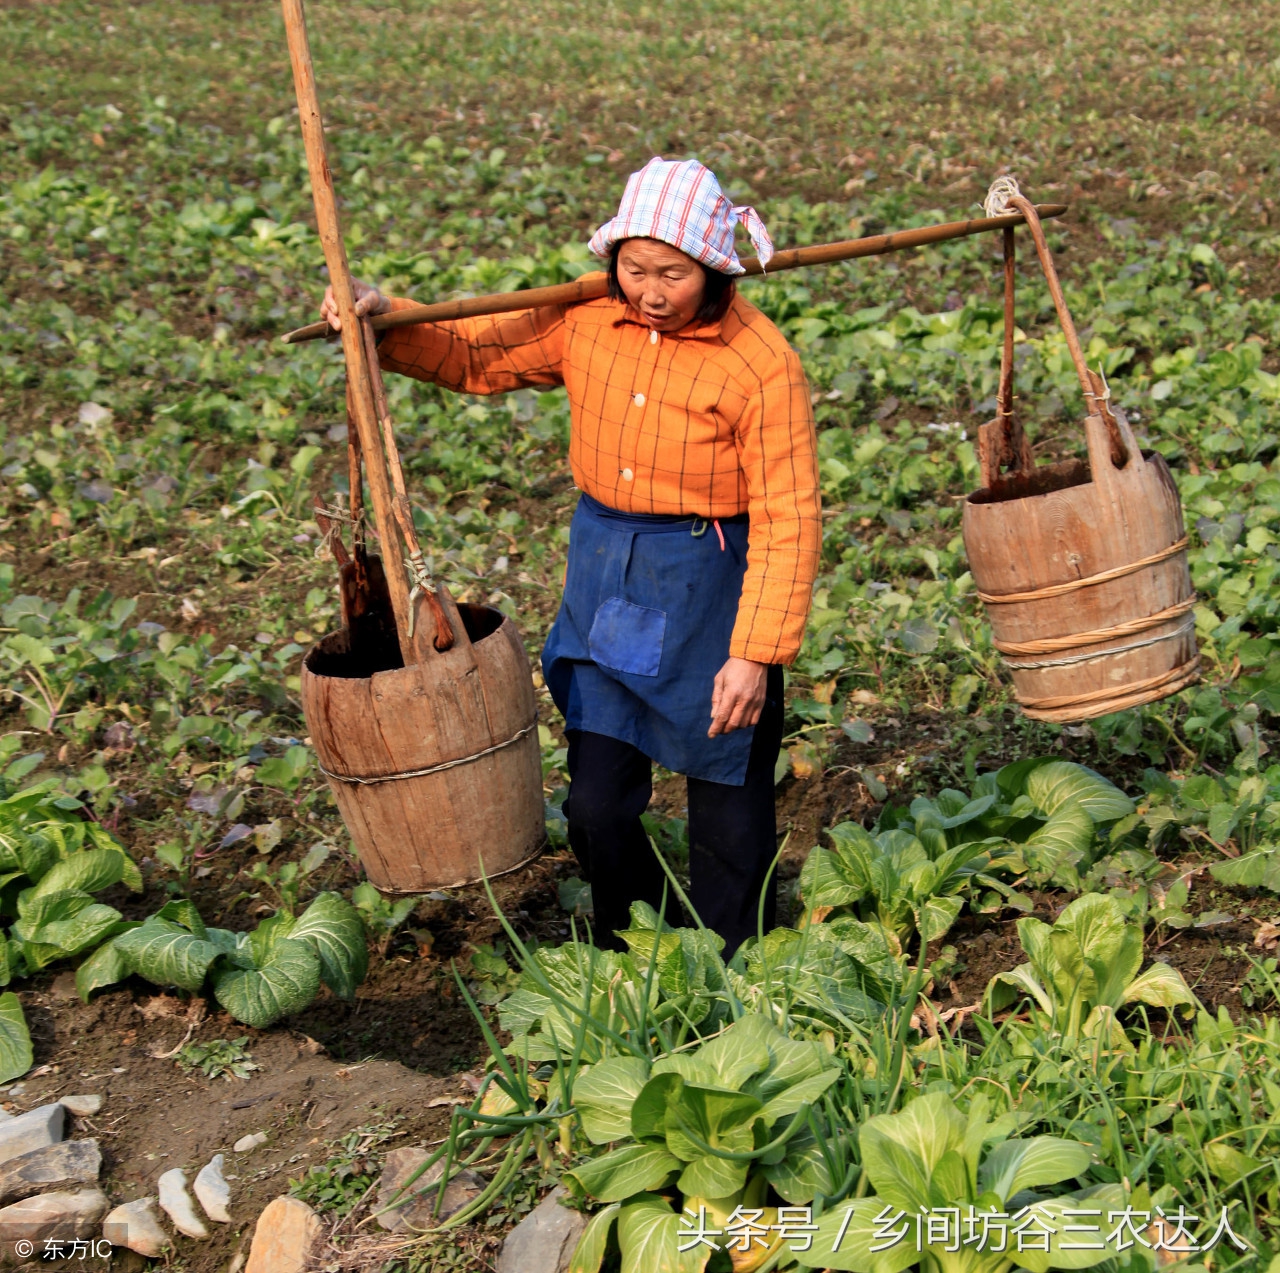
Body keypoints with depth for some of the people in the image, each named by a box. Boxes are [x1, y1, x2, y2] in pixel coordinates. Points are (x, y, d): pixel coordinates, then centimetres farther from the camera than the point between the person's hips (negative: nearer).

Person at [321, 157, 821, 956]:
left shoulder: (762, 363, -17)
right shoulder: (583, 319, -2)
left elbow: (787, 521, -17)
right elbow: (474, 356, 11)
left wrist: (756, 654, -21)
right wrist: (387, 320, -8)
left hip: (710, 596, -4)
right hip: (605, 587, 4)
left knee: (729, 818, 11)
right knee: (597, 807, 6)